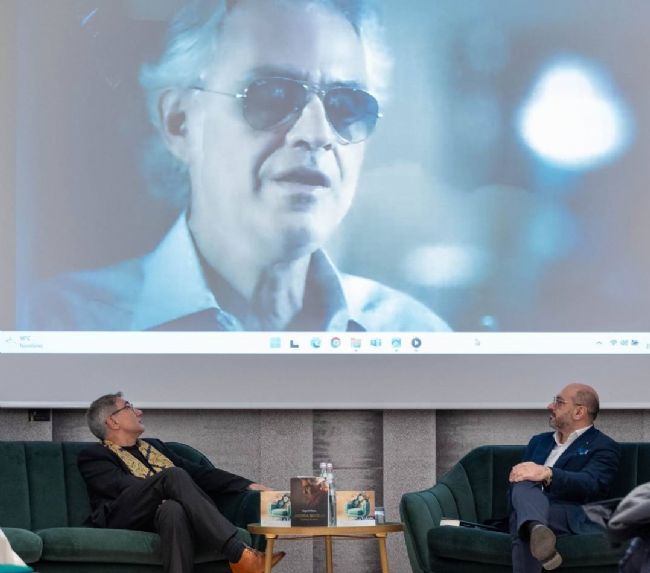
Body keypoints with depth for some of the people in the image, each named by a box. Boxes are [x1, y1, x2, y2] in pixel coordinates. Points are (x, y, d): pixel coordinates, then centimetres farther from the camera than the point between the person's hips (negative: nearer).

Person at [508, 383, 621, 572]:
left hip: (573, 518, -5)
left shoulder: (603, 447, 9)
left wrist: (547, 474, -31)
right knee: (523, 484, -35)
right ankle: (536, 528, -64)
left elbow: (591, 484, -12)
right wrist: (518, 476, -7)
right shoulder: (539, 441, 32)